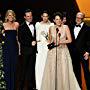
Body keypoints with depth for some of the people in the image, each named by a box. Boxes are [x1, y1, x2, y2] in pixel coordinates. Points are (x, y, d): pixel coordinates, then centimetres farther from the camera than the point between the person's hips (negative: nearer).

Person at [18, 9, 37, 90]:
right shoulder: (22, 27, -4)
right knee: (24, 69, 2)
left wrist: (35, 42, 2)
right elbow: (20, 40, -9)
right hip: (26, 50, -4)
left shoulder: (35, 25, 10)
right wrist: (30, 43, -12)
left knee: (31, 68, 7)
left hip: (33, 50, 4)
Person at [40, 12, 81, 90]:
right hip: (53, 52, 2)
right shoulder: (51, 28, 6)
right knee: (52, 70, 1)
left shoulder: (65, 27, -2)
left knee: (64, 71, -3)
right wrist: (50, 44, 1)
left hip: (63, 51, -2)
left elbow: (70, 40, -4)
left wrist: (61, 41, -16)